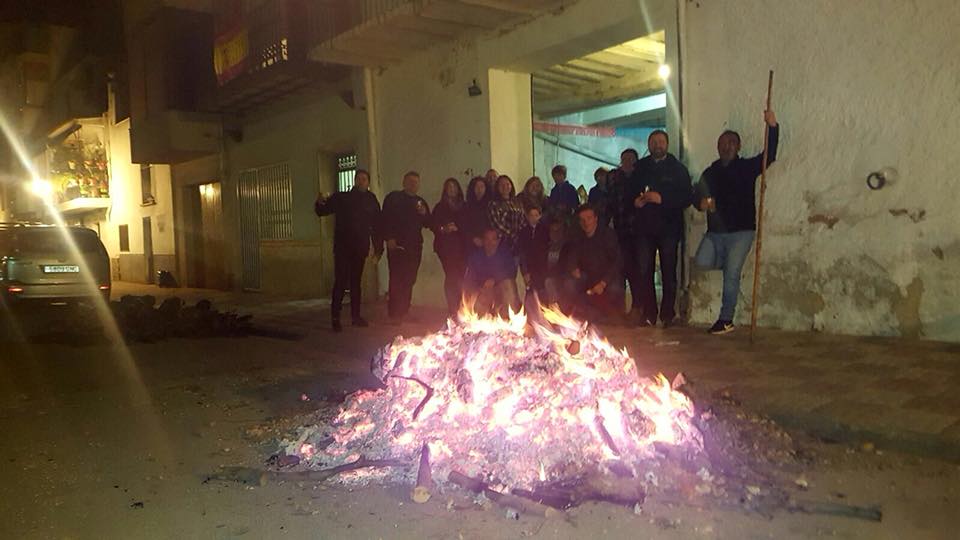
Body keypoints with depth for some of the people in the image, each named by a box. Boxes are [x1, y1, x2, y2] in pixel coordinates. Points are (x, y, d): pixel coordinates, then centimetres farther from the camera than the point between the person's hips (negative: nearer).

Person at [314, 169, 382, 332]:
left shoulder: (371, 201, 5)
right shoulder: (341, 198, 1)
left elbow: (376, 227, 6)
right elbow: (322, 211, -2)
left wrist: (378, 248, 2)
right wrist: (320, 203, -25)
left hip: (360, 248, 3)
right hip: (342, 247, -3)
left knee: (356, 282, 11)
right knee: (341, 282, -8)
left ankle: (356, 316, 18)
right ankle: (335, 318, -5)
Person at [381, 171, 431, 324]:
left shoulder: (421, 202, 19)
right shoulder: (394, 198, 3)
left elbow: (428, 223, 16)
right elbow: (385, 219, -4)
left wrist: (424, 214, -4)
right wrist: (389, 238, -13)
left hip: (415, 246, 5)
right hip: (397, 245, -5)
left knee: (409, 281, 4)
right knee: (396, 280, -8)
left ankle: (404, 312, 14)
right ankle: (394, 314, -4)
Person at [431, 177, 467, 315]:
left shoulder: (464, 207, 15)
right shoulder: (440, 207, 8)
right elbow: (433, 225, 2)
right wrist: (444, 229, -13)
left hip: (461, 246, 3)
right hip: (446, 246, -2)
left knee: (460, 276, -4)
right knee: (451, 276, -11)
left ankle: (458, 308, 6)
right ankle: (452, 308, -7)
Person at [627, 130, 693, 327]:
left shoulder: (677, 168, 2)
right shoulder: (640, 167, 12)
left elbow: (687, 197, -6)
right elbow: (629, 192, 15)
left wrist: (662, 199, -17)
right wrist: (635, 200, -7)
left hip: (669, 227, -2)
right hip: (644, 227, 2)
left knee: (668, 272, 4)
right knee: (643, 272, -1)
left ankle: (668, 314, 13)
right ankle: (648, 315, 6)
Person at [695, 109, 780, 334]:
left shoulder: (747, 167, 3)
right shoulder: (710, 172, 14)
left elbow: (769, 155, -11)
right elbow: (699, 195, 15)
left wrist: (772, 127, -23)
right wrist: (702, 202, -11)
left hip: (741, 231, -4)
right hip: (715, 232, 4)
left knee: (731, 275, -7)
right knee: (701, 262, -13)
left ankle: (726, 320, 3)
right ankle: (729, 263, 18)